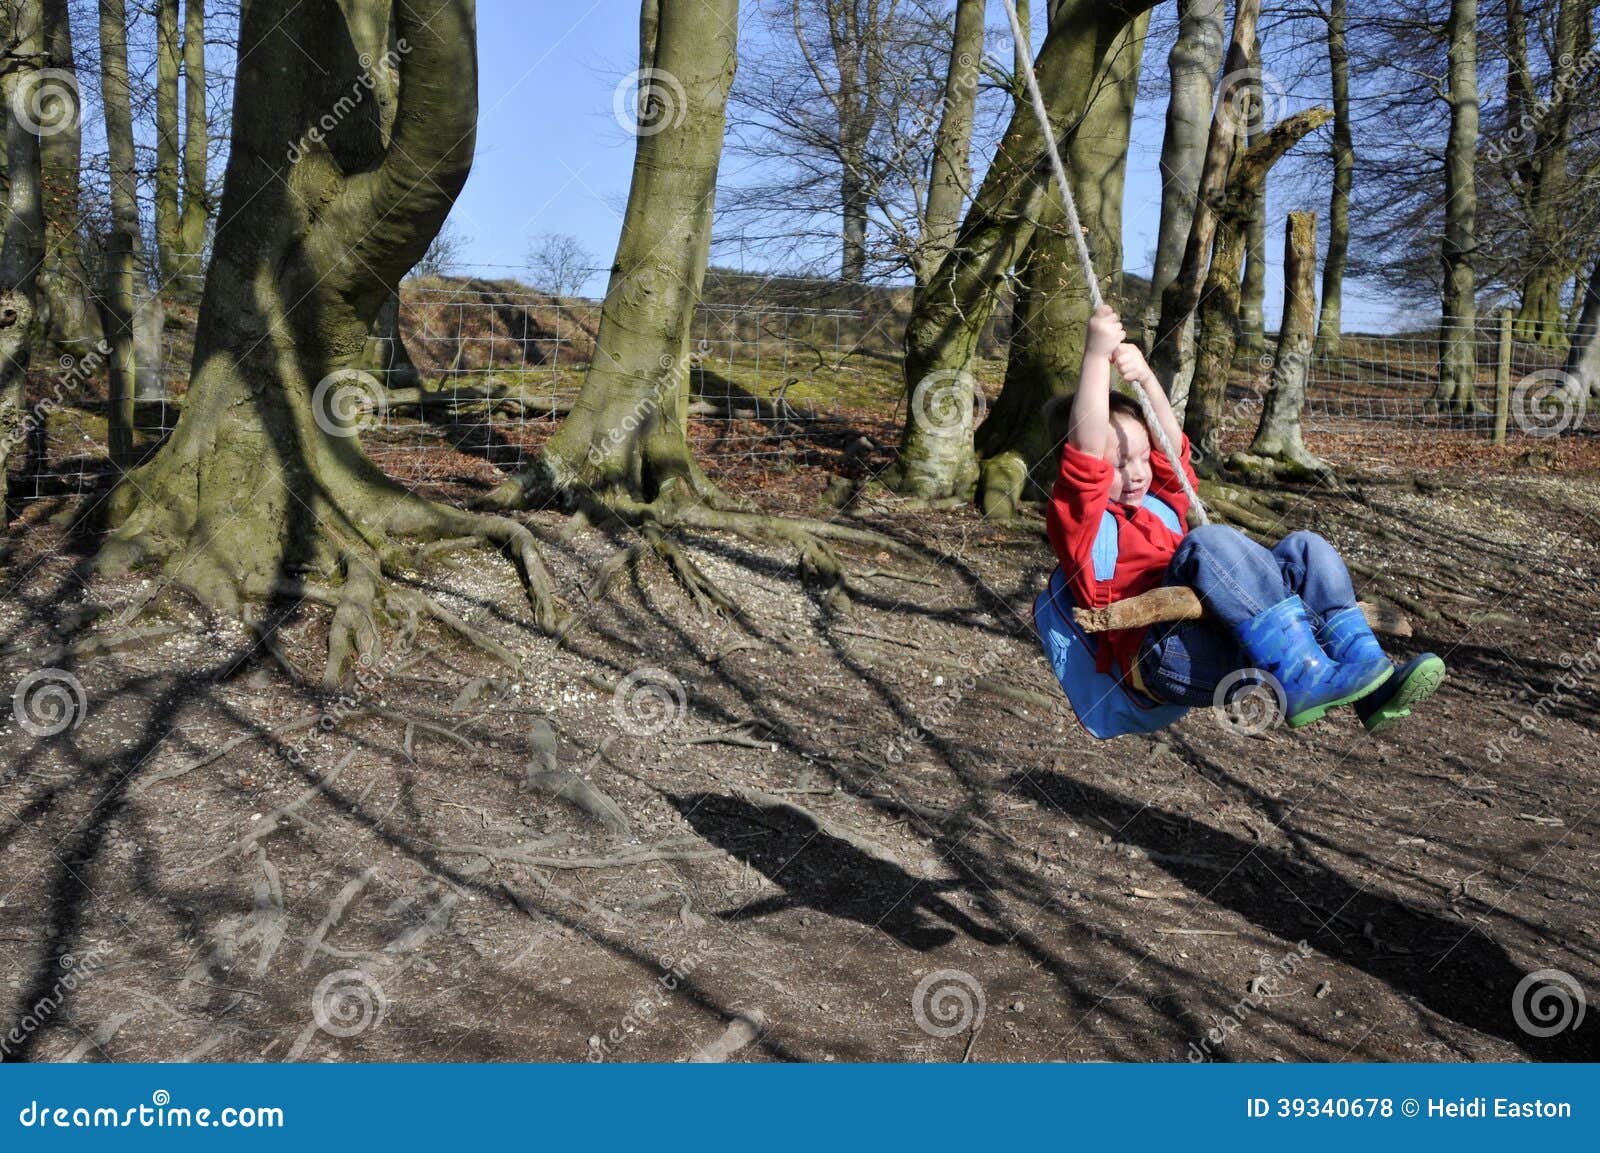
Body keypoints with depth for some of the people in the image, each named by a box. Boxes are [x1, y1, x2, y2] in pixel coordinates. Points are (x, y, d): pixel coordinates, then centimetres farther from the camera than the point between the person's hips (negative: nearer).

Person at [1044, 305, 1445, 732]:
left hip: (1231, 645, 8)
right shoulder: (1079, 518, 4)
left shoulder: (1158, 502, 28)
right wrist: (1096, 356, -17)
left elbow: (1170, 445, 13)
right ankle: (1301, 681, -36)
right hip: (1162, 657, -8)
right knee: (1210, 541, -29)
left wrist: (1144, 378, -2)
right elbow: (1086, 451, -13)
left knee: (1304, 547, -2)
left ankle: (1372, 688, -16)